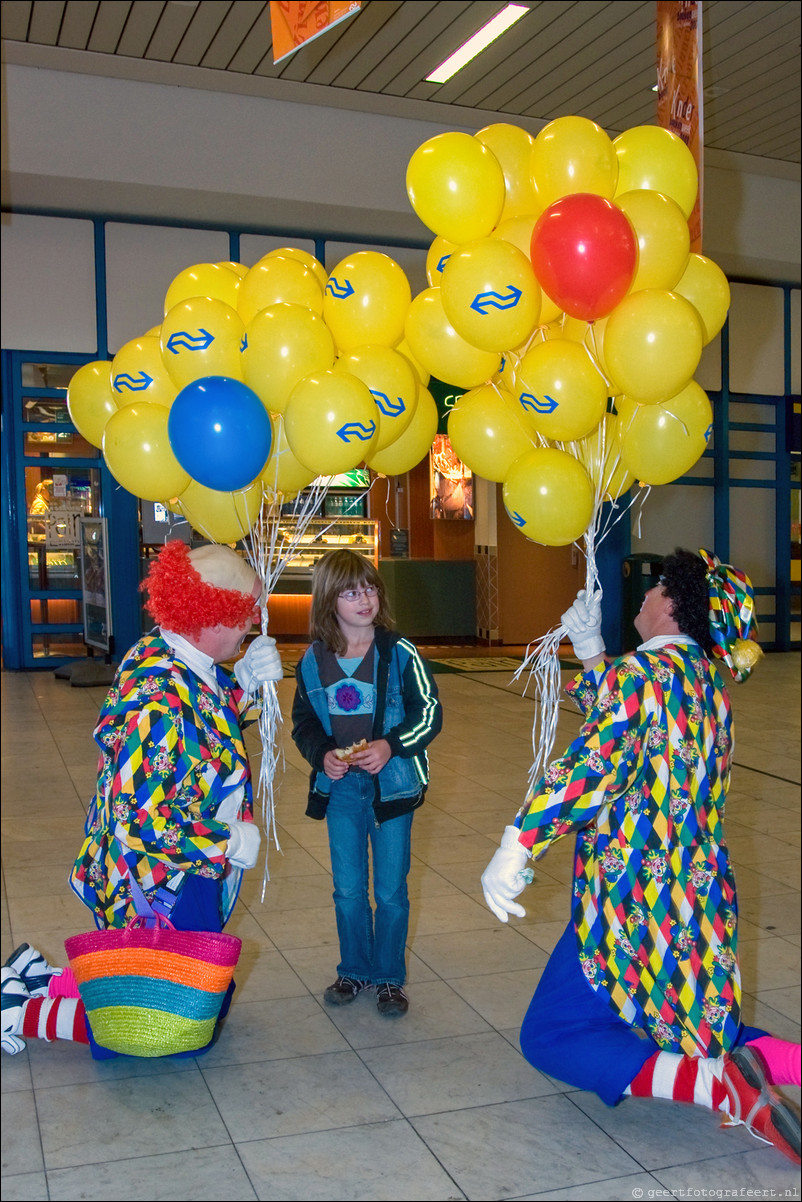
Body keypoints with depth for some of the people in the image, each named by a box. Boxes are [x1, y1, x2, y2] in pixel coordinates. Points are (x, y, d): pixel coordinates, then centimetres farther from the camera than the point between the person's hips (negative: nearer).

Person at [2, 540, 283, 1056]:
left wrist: (246, 681, -3)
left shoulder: (162, 656, -2)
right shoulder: (162, 697, -31)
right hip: (163, 895, -9)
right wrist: (232, 842, -19)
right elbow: (143, 821, -32)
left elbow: (215, 722, 16)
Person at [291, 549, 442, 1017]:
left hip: (392, 784, -2)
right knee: (348, 890, 13)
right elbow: (303, 722, 8)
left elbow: (429, 714, -7)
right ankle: (354, 971, 32)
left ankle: (389, 977, 25)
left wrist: (390, 746, -20)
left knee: (390, 890, 7)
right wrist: (322, 753, -11)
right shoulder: (314, 661, -2)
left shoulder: (400, 653, -10)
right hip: (340, 787, 3)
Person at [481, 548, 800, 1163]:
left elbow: (588, 769, -26)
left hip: (634, 899, -9)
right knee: (680, 1021, 26)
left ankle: (718, 1084, -16)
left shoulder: (645, 670, -18)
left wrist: (515, 848, -23)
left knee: (551, 1036, 2)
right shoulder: (708, 680, 9)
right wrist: (589, 648, 25)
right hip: (702, 896, 9)